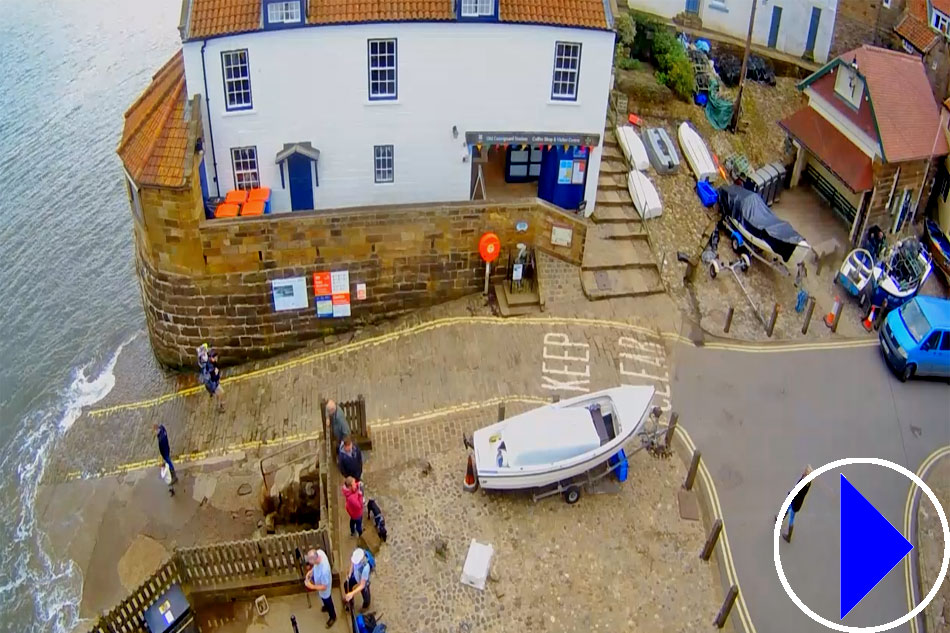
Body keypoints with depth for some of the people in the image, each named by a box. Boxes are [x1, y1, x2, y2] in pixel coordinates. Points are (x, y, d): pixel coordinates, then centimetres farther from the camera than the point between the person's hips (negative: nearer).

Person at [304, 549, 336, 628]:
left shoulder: (324, 570, -49)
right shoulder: (319, 552, -29)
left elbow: (324, 587, -31)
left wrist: (312, 587, -29)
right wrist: (311, 571, -10)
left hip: (324, 590, -6)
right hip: (318, 579, 7)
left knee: (328, 602, 25)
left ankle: (333, 617, 53)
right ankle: (326, 607, 67)